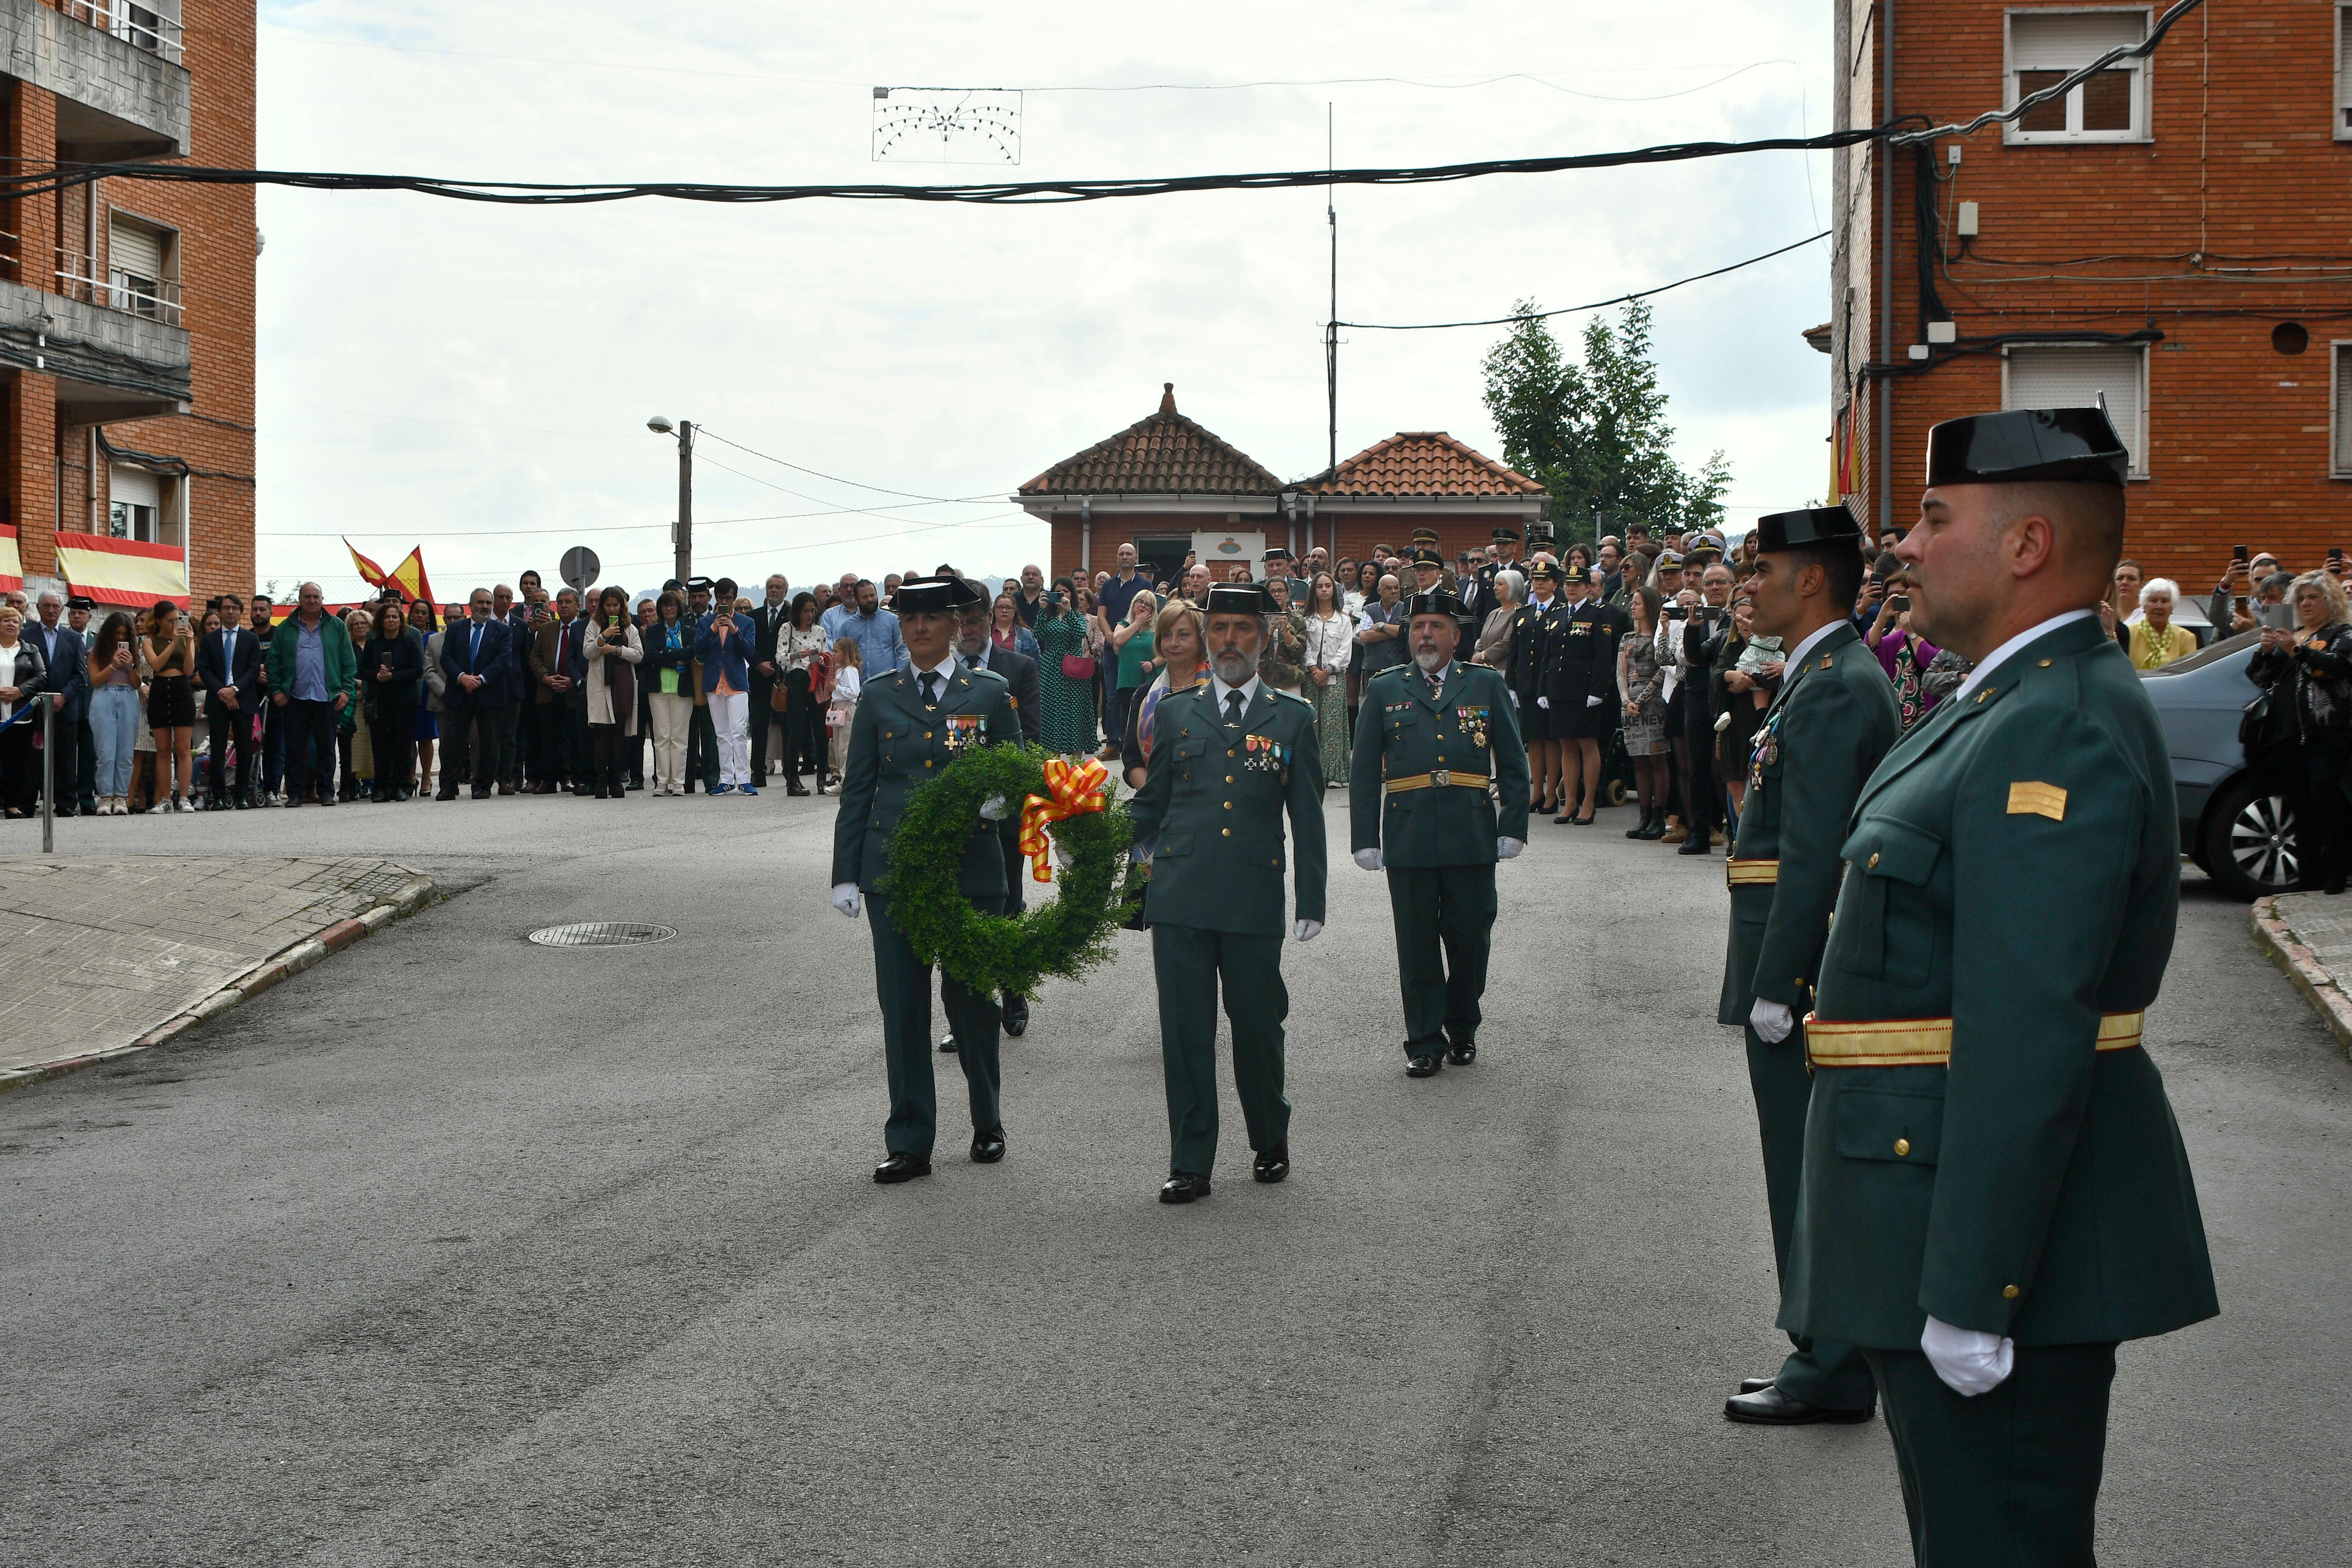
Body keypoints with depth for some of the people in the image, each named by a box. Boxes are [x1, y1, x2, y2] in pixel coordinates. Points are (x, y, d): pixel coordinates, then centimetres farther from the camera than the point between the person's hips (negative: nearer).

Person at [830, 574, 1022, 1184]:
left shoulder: (990, 693, 4)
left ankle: (988, 1124, 25)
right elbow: (857, 790, 7)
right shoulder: (879, 696, 7)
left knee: (970, 998, 4)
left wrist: (998, 801, -15)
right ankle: (910, 1143, 7)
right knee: (902, 1006, 0)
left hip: (971, 870, -1)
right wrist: (844, 874, 2)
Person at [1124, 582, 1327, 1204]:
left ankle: (1271, 1144, 27)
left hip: (1254, 901, -1)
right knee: (1185, 1031, 1)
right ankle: (1190, 1165, 8)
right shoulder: (1175, 713, 13)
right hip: (1180, 898, 1)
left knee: (1259, 1025, 6)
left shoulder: (1292, 719, 10)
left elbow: (1307, 819, 9)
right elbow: (1148, 808, 15)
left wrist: (1311, 902, 4)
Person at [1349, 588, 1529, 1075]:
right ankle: (1425, 1042, 13)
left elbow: (1514, 763, 8)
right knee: (1417, 945, 3)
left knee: (1470, 940, 5)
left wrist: (1513, 828, 0)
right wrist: (1365, 839, 0)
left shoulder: (1487, 685, 9)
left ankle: (1463, 1031, 25)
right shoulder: (1385, 690, 9)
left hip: (1473, 839, 0)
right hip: (1408, 841, 0)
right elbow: (1364, 774, 8)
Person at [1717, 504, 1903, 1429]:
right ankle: (1826, 1360, 25)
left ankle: (1830, 1377, 6)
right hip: (1809, 973, 11)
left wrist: (1776, 987, -22)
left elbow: (1812, 855, -23)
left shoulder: (1834, 690, -18)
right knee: (1811, 1172, 16)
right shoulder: (1834, 679, 15)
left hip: (1805, 970, -11)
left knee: (1812, 1174, -2)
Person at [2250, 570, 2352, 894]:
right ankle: (2308, 871, 1)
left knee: (2323, 791, -19)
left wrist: (2299, 651, -23)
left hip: (2326, 731, -5)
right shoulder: (2289, 636, 24)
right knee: (2298, 802, 0)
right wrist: (2265, 651, -1)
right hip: (2288, 732, 5)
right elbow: (2258, 678, 19)